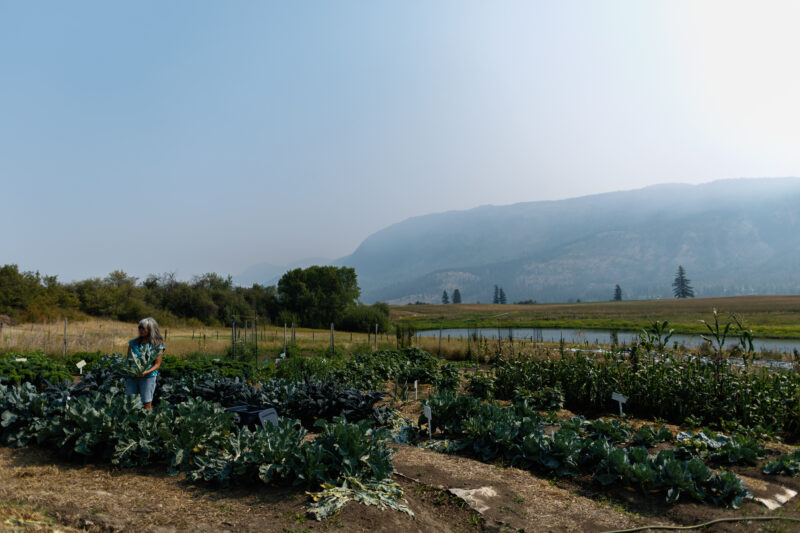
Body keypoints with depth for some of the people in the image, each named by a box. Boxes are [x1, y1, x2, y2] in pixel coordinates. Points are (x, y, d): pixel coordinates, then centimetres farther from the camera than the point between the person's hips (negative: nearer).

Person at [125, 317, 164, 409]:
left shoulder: (157, 345, 0)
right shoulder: (133, 343, 9)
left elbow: (157, 364, -2)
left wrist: (146, 372, -19)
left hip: (148, 377, -3)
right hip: (132, 377, 3)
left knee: (147, 404, -2)